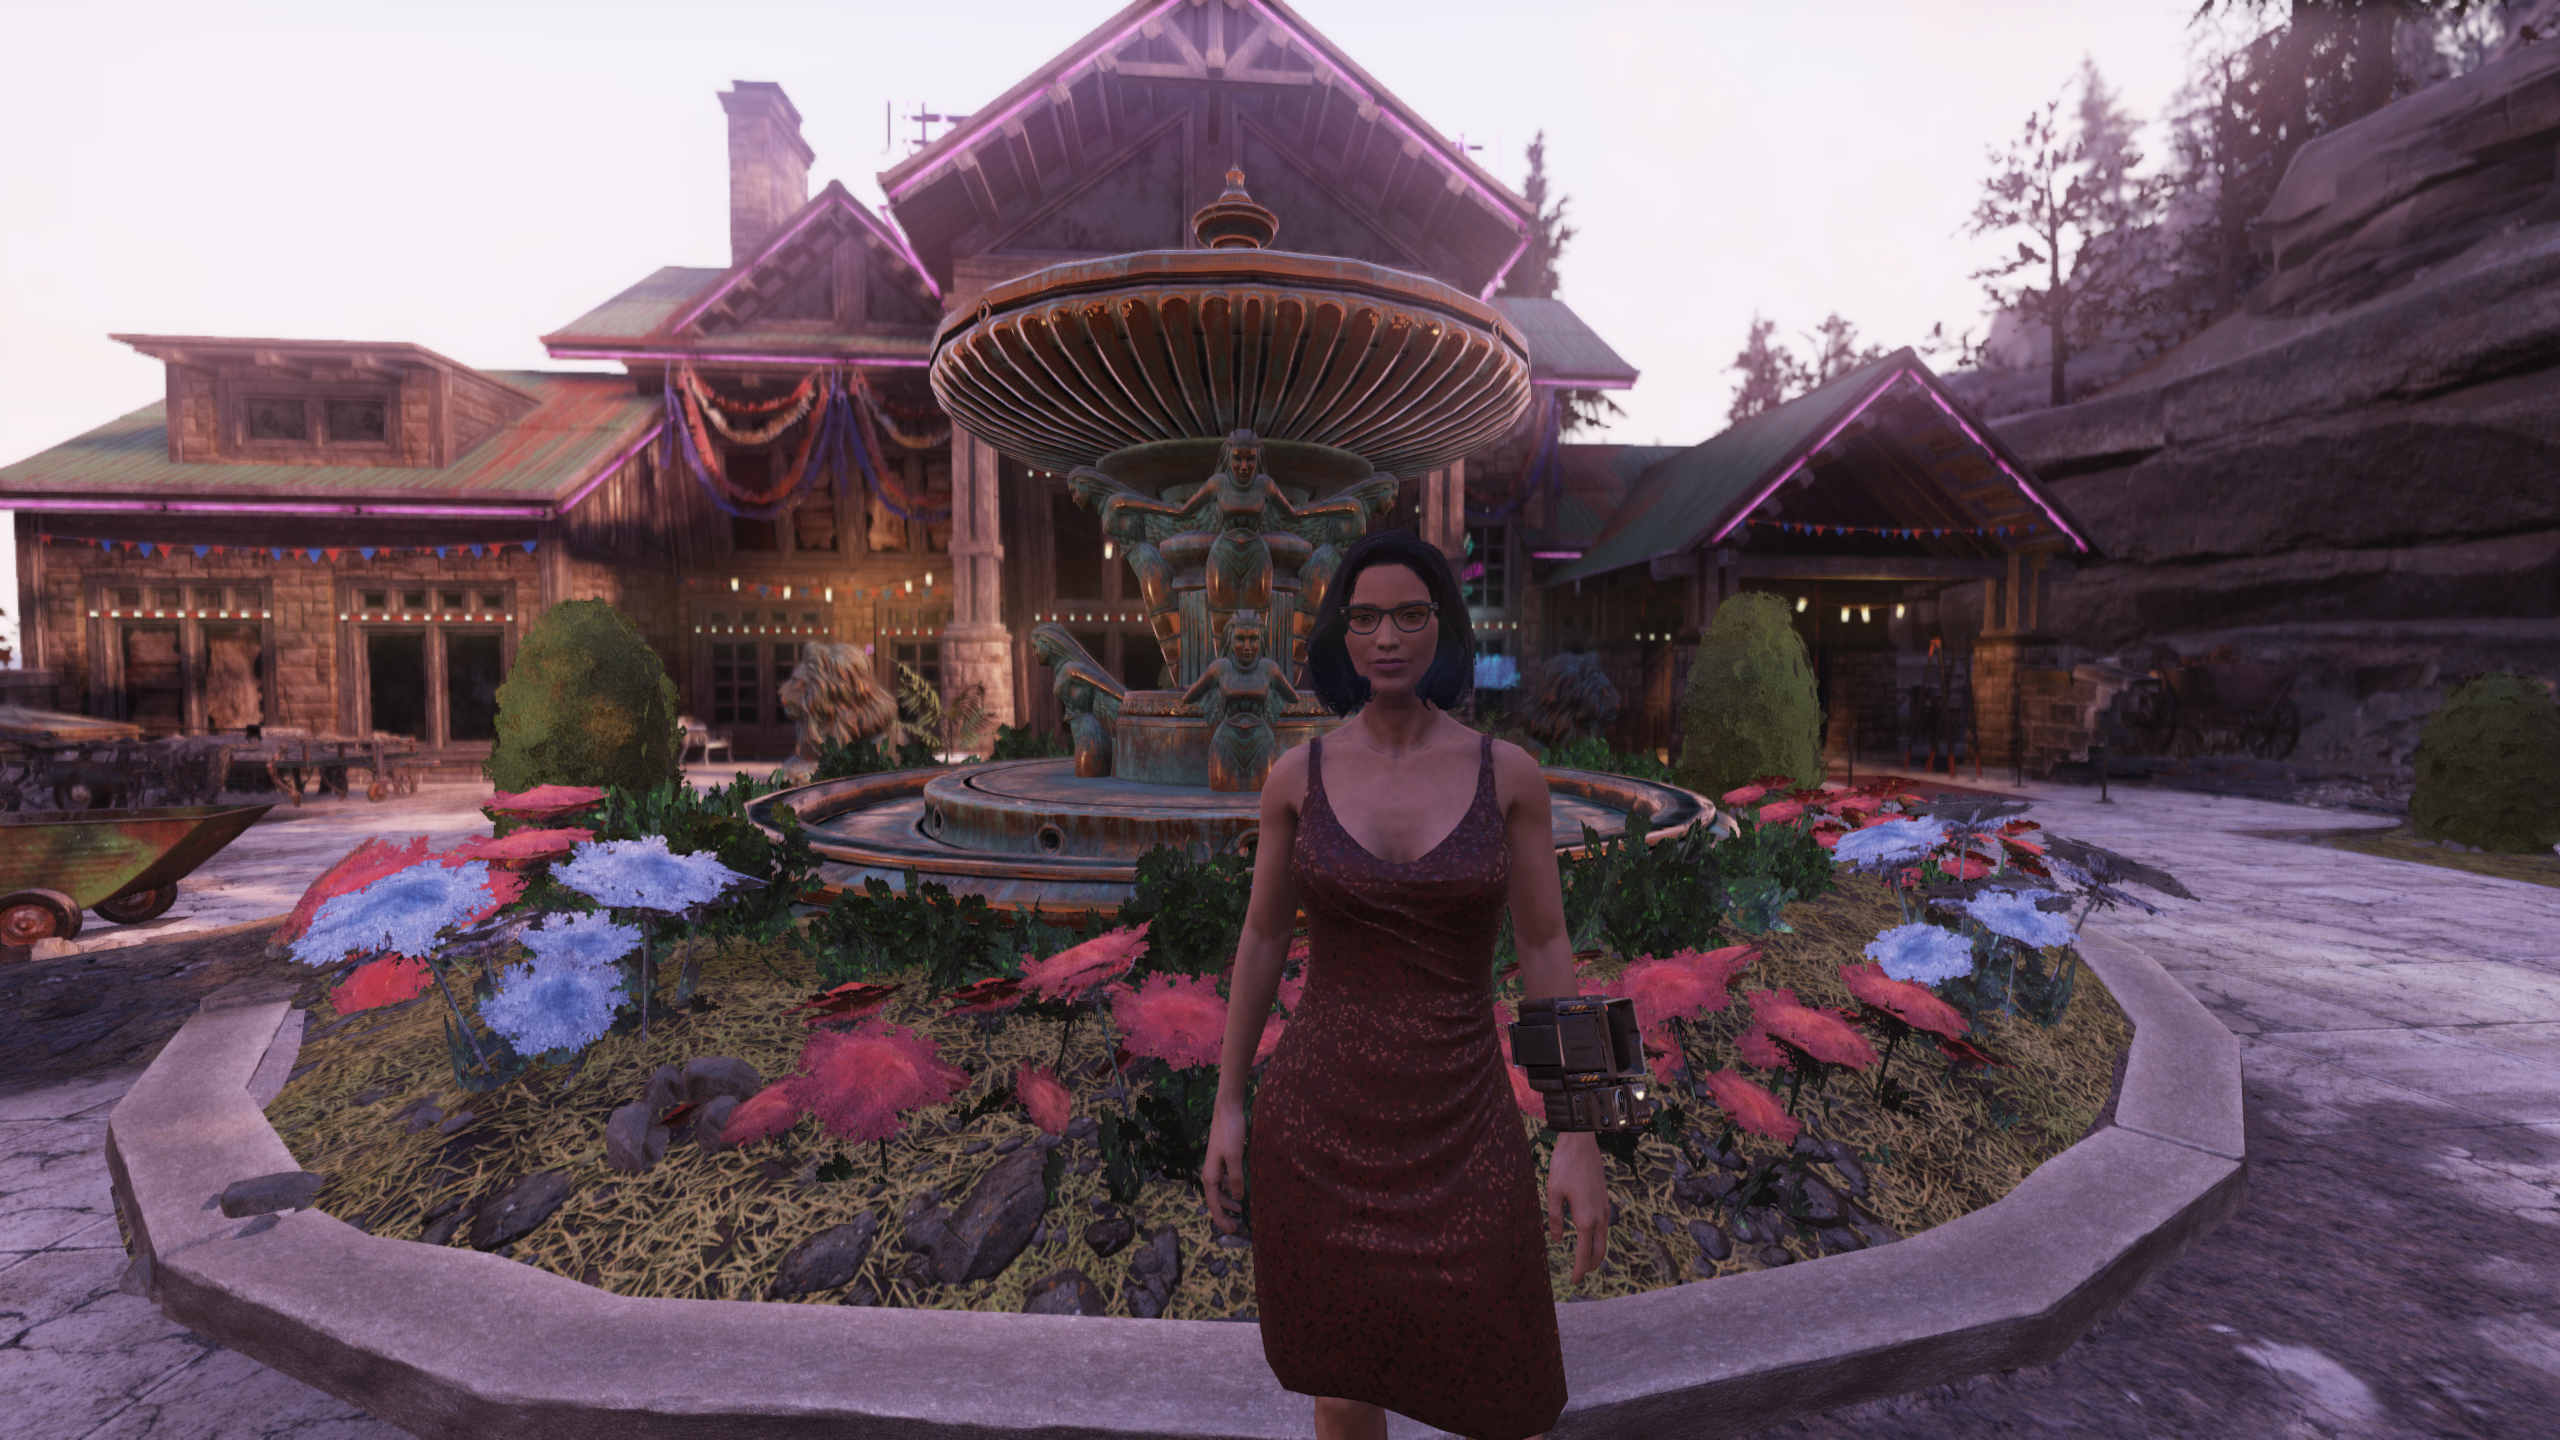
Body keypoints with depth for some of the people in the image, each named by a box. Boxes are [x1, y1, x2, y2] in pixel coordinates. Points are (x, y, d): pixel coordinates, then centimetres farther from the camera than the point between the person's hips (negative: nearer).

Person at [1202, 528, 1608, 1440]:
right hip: (1320, 1114, 1)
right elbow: (1262, 941, 4)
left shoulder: (1508, 772, -5)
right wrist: (1226, 1107, 5)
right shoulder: (1298, 774, -4)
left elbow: (1546, 952, -3)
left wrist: (1580, 1140, -4)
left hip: (1459, 1122, 0)